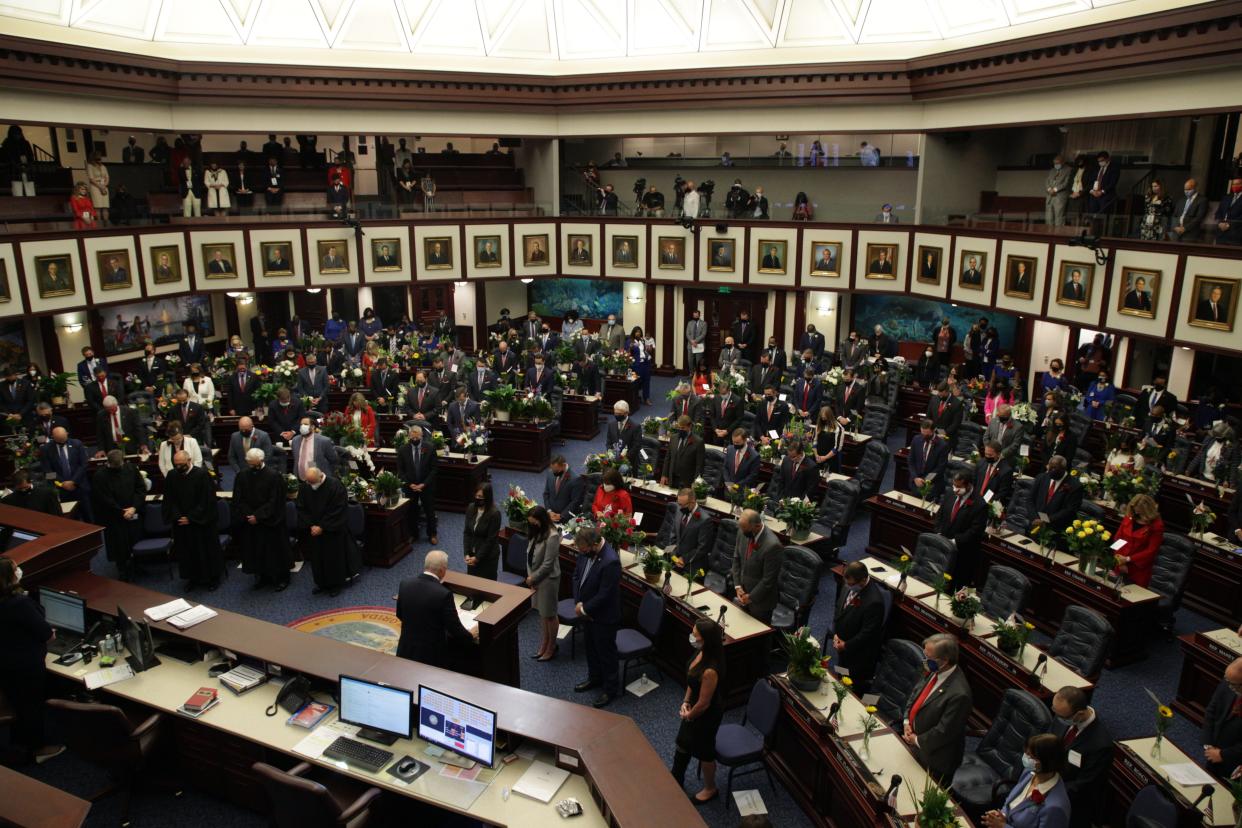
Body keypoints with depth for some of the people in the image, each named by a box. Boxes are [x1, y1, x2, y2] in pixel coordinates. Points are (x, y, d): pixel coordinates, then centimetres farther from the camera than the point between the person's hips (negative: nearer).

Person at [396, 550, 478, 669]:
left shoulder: (405, 584, -5)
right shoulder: (444, 594, -22)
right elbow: (455, 629, -14)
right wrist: (470, 635, 6)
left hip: (406, 651, 6)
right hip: (433, 655, -5)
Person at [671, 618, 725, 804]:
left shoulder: (710, 671, -40)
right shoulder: (701, 652, -15)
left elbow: (704, 703, -26)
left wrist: (689, 716, -9)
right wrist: (685, 702, -2)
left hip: (707, 715, -8)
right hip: (694, 708, 8)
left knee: (703, 752, 18)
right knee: (683, 742, 28)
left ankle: (710, 789, 46)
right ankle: (676, 779, 53)